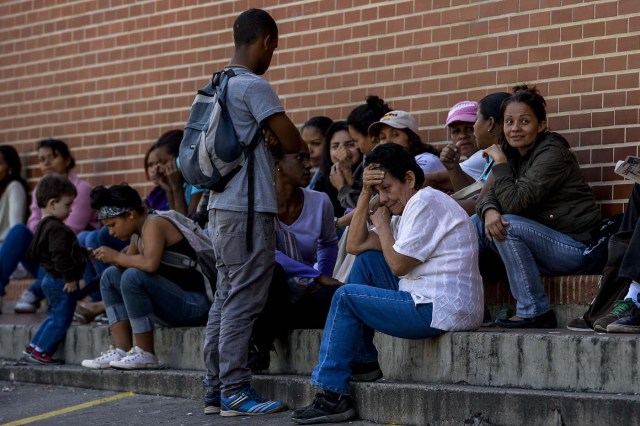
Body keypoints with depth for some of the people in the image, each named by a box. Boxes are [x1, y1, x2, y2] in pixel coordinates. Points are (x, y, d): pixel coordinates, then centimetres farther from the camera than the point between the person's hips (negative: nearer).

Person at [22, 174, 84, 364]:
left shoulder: (44, 226, 15)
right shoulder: (57, 229, -20)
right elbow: (60, 256, -27)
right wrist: (70, 277, -22)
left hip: (52, 280, 11)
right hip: (62, 283, -11)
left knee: (55, 317, 20)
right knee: (61, 320, -4)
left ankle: (33, 347, 23)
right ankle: (41, 351, 0)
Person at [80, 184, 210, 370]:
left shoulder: (154, 224, -14)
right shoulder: (138, 235, 14)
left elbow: (150, 264, -31)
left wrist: (117, 256, -17)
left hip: (195, 304, -10)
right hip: (174, 303, 10)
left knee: (134, 276, -29)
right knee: (111, 276, 10)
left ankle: (146, 355, -18)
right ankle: (123, 351, -1)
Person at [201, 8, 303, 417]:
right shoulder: (254, 86, -12)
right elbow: (292, 142, -11)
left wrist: (262, 140, 9)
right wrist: (285, 139, 9)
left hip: (223, 205, 9)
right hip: (249, 209, -9)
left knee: (227, 296, 11)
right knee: (244, 300, -6)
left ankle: (215, 388, 13)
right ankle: (235, 390, -5)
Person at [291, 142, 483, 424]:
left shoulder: (425, 201, -9)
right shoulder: (408, 209, 23)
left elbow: (398, 265, -14)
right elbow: (356, 245, 15)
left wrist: (381, 223, 2)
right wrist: (366, 192, 9)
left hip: (442, 311, -11)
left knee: (346, 297, -4)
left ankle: (333, 396, -4)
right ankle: (364, 362, 17)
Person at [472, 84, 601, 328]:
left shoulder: (553, 154, -16)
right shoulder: (514, 153, 9)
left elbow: (514, 202, -24)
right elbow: (493, 196, 0)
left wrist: (499, 161, -15)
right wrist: (489, 211, -23)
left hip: (573, 247, -8)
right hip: (542, 241, 8)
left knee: (508, 225, -28)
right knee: (476, 224, -4)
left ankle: (535, 312, -21)